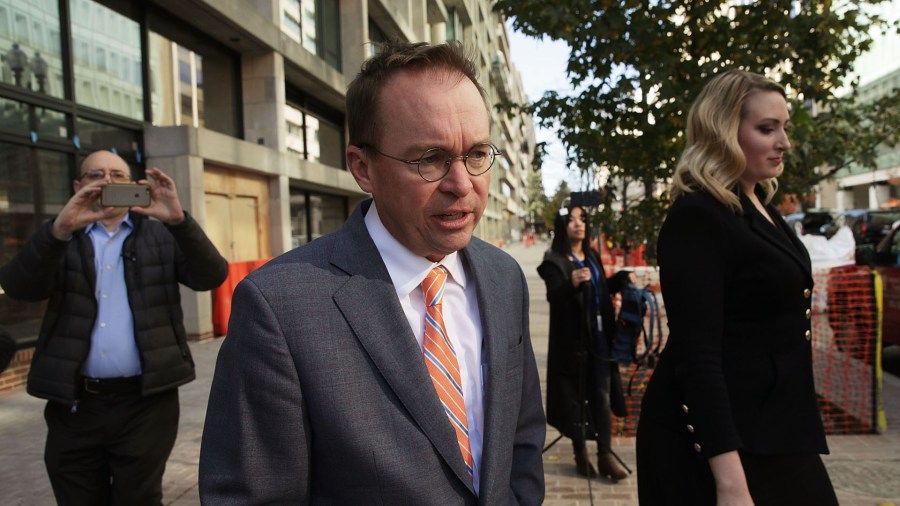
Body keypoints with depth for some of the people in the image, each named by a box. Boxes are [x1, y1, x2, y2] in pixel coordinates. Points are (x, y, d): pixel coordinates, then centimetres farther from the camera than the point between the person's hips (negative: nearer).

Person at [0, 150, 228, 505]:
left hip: (146, 401, -1)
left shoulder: (161, 235, 6)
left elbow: (211, 276, -8)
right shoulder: (59, 238, 9)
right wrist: (60, 228, -24)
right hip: (73, 403, 2)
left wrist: (179, 219, -23)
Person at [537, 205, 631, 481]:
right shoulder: (554, 260, -10)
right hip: (572, 339, -6)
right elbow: (554, 297, -23)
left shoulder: (592, 257, 11)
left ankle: (605, 454, 15)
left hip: (599, 336, 6)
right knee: (576, 396, 3)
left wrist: (622, 278, 11)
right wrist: (572, 284, -40)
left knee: (602, 395, 7)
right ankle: (580, 452, 18)